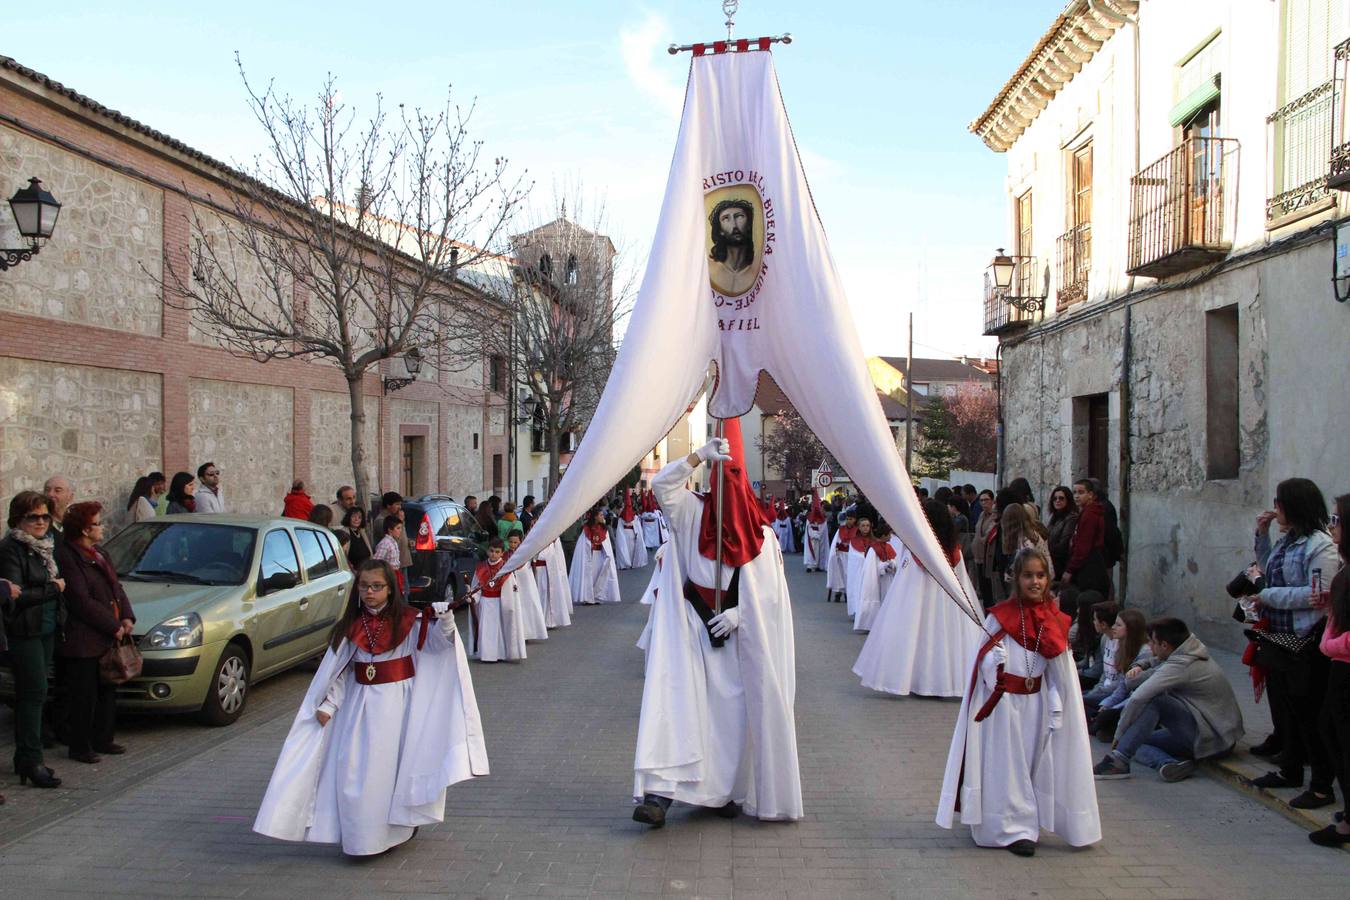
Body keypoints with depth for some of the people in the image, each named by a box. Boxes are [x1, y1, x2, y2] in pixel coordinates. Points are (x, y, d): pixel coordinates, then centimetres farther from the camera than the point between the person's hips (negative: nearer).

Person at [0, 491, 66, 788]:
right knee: (34, 693, -8)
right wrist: (54, 588, -12)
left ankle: (26, 758, 20)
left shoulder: (46, 546, 14)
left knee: (31, 694, 13)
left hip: (48, 630, 8)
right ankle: (31, 762, -4)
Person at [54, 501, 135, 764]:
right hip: (82, 642, -9)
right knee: (83, 696, 1)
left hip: (108, 639, 9)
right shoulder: (66, 557, -14)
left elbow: (116, 588, 16)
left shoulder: (100, 554, 14)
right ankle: (80, 747, 13)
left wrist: (127, 618, 0)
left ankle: (103, 740, 26)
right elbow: (81, 601, -19)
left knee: (108, 692, 15)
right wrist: (113, 626, -16)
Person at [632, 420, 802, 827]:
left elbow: (770, 591, 0)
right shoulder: (692, 512, 0)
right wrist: (699, 456, -25)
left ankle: (724, 790, 20)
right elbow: (662, 485, -16)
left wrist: (739, 613, -13)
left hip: (732, 636, 2)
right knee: (675, 700, -12)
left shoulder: (761, 533, 1)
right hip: (688, 630, -1)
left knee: (730, 711, 5)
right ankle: (659, 792, -16)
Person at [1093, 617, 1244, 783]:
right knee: (1137, 743, 5)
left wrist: (1119, 734, -13)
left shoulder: (1180, 666, -19)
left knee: (1153, 701, -24)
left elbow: (1138, 698, -23)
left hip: (1213, 740, -10)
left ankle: (1118, 761, -25)